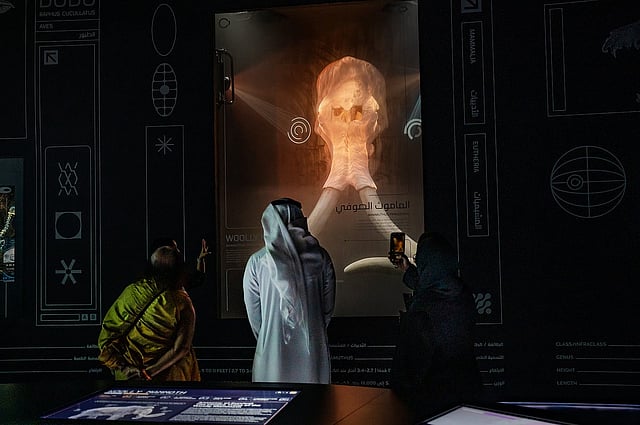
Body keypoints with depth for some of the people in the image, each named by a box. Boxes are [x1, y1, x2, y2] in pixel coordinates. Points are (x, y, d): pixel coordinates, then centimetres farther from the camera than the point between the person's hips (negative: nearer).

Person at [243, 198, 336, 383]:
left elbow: (253, 313, 1)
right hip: (313, 352, 1)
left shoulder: (257, 261, -7)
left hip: (273, 351, -1)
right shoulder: (319, 255, -3)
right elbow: (328, 306, 4)